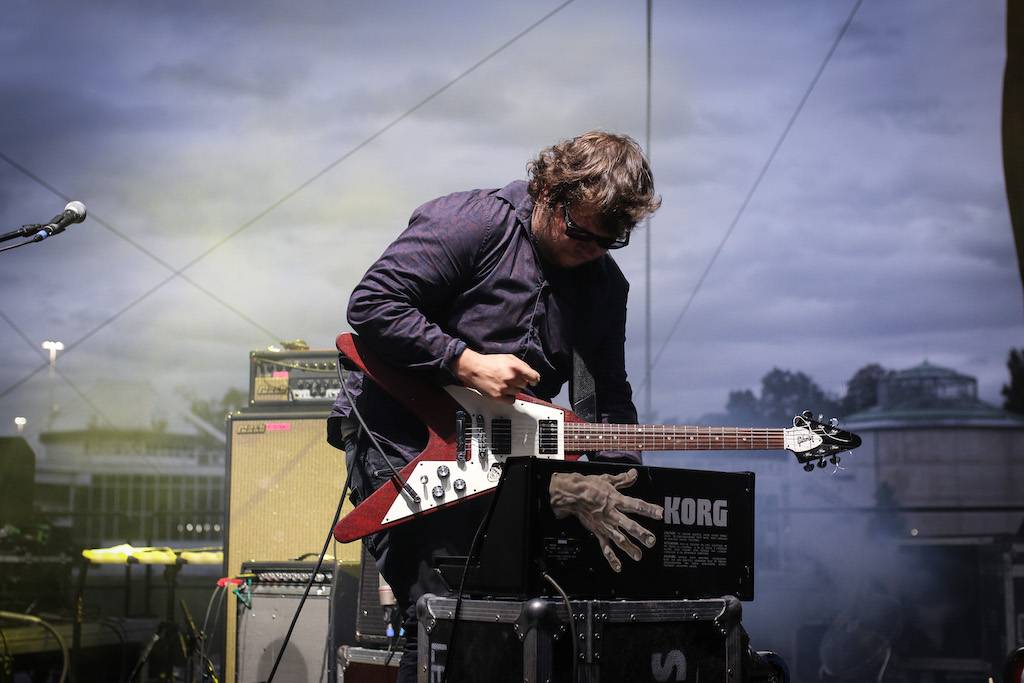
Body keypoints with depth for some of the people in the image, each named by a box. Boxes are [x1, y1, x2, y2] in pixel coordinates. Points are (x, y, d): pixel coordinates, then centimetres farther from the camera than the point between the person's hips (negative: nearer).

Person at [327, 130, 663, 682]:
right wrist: (467, 364, -22)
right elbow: (372, 304, -20)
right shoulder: (472, 222, -14)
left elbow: (608, 393, 9)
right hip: (400, 443, -7)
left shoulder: (603, 284, 7)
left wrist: (620, 479, -6)